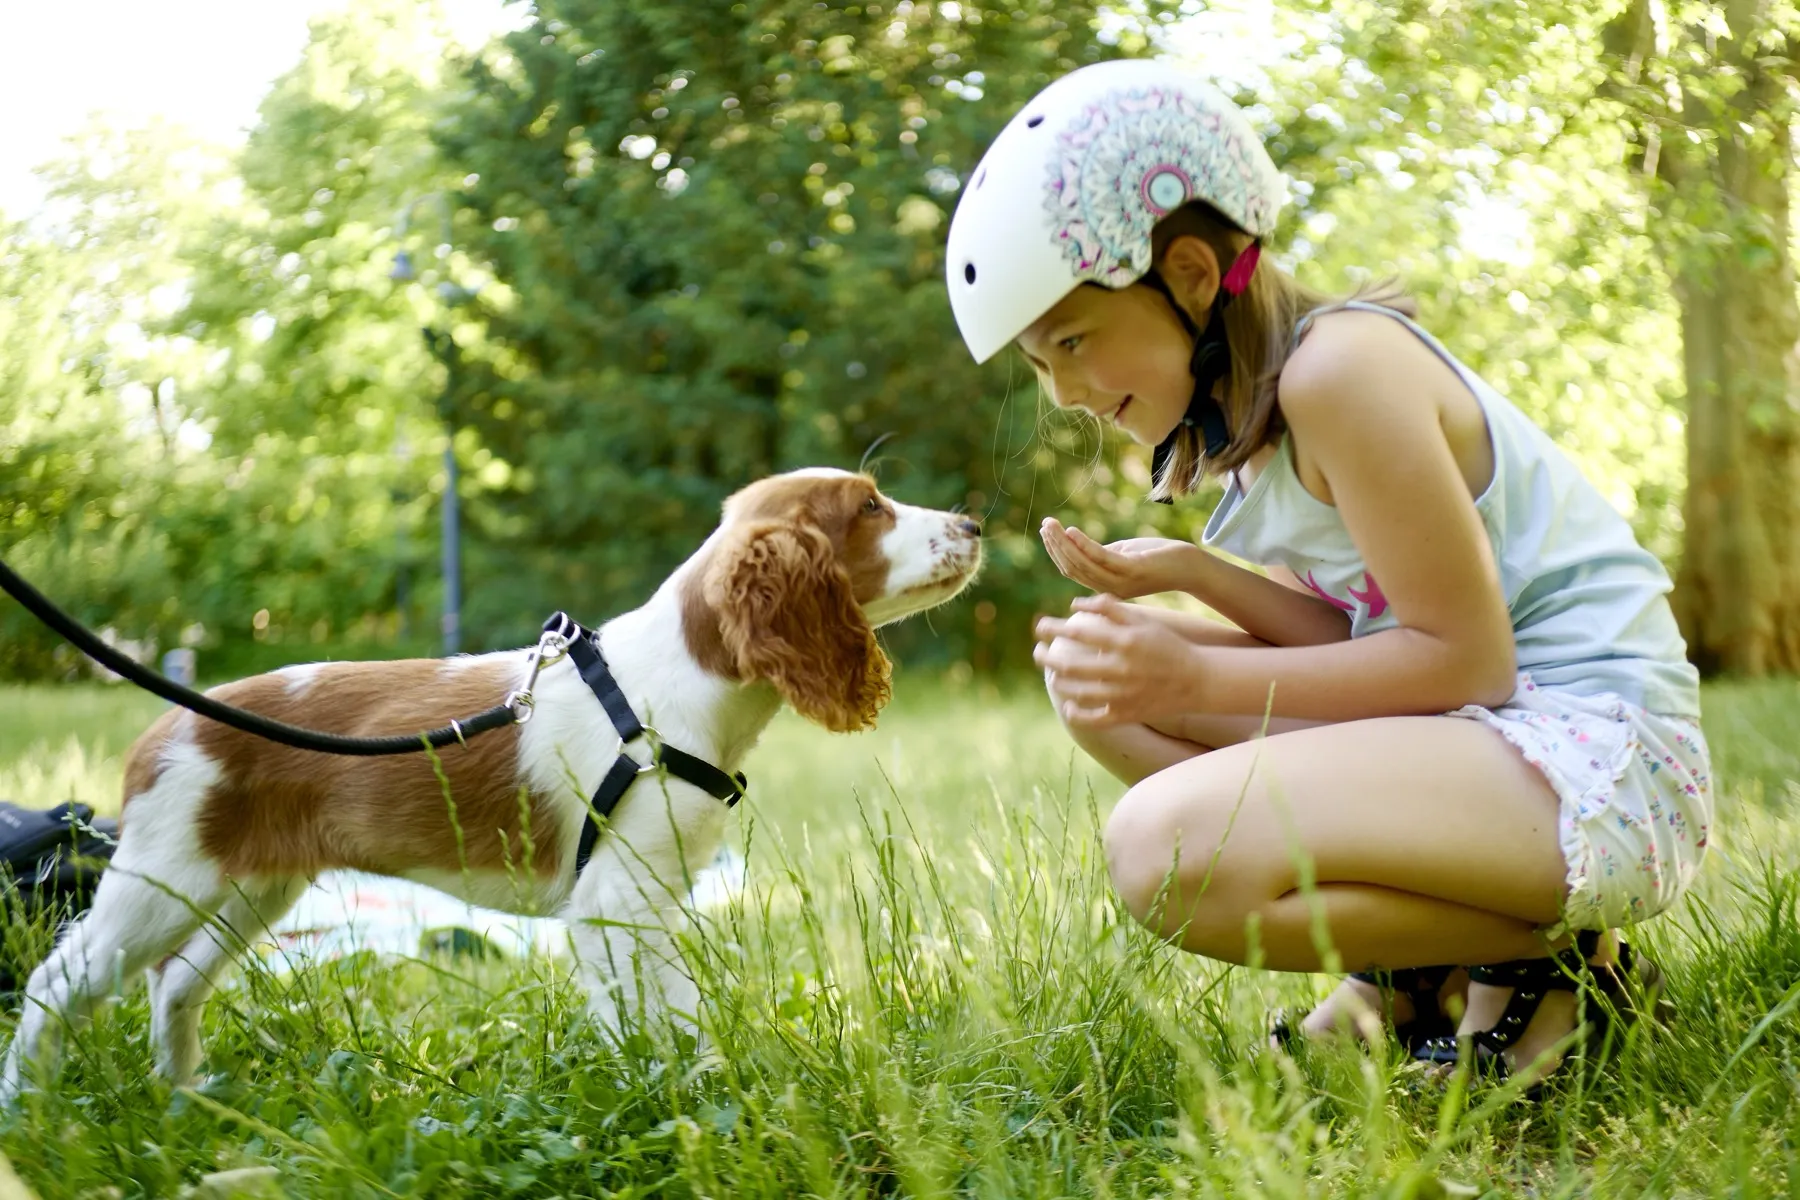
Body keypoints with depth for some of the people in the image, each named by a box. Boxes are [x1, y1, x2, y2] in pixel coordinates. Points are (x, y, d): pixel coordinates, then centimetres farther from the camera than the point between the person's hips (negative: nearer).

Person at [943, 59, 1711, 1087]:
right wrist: (1189, 573, -4)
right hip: (1469, 726, 10)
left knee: (1171, 851, -30)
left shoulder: (1339, 367, -17)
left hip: (1604, 759, -10)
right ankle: (1415, 963, 3)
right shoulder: (1253, 396, 12)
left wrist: (1199, 678, -17)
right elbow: (1364, 628, 10)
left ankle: (1543, 961, -7)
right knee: (1092, 671, 5)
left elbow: (1465, 655, -18)